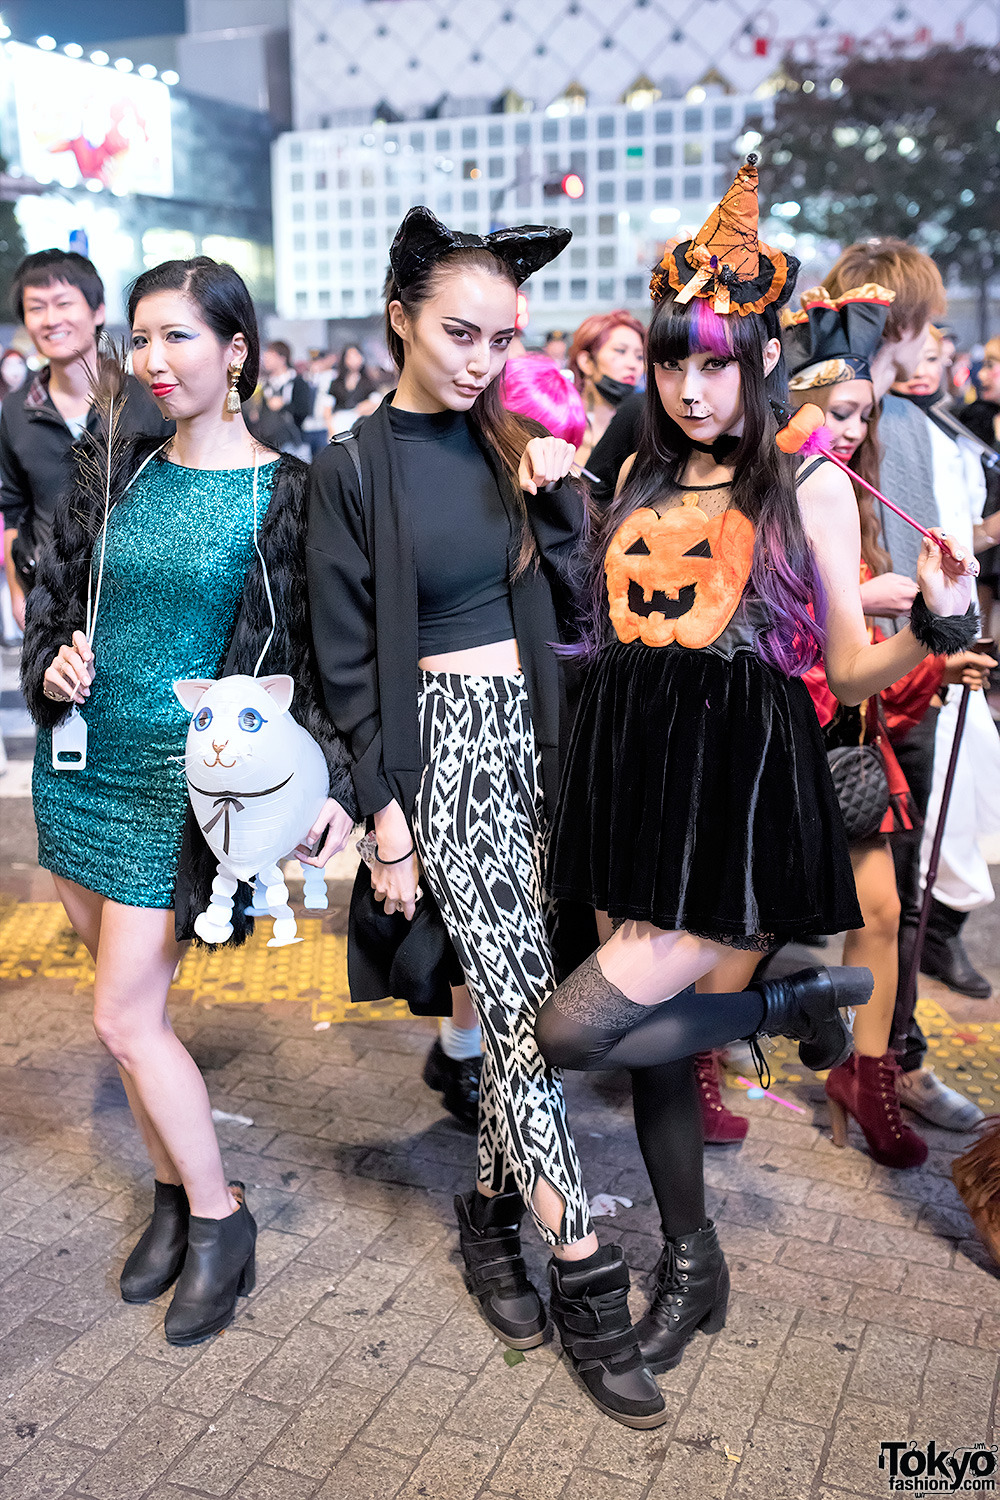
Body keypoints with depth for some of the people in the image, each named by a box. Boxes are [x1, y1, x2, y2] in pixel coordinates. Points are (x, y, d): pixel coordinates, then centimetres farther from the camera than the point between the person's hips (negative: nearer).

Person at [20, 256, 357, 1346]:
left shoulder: (285, 495, -7)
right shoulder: (112, 471, 6)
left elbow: (320, 655, -7)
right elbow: (50, 601, 14)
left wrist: (334, 785, -16)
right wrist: (53, 670, -6)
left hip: (179, 781, -5)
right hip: (79, 765, 5)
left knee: (126, 1018, -3)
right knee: (126, 1006, 13)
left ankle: (218, 1218, 17)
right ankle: (173, 1192, 32)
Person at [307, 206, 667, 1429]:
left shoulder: (510, 441, 7)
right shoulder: (353, 468, -7)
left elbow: (566, 612, 8)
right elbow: (347, 663, -6)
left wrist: (556, 498, -7)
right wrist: (387, 825, -8)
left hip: (529, 729, 5)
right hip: (441, 746, -5)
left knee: (518, 995, 8)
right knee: (524, 998, -6)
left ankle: (491, 1211, 29)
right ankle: (584, 1277, 6)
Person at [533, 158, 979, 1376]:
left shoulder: (808, 485, -1)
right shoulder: (642, 475, 12)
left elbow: (851, 672, -1)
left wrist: (937, 625, -20)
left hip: (740, 787, -5)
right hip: (633, 778, 6)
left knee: (569, 1030, -14)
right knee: (652, 1038, 13)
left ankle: (792, 1000, 8)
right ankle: (692, 1267, 34)